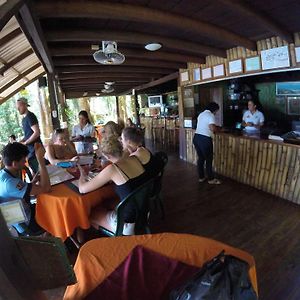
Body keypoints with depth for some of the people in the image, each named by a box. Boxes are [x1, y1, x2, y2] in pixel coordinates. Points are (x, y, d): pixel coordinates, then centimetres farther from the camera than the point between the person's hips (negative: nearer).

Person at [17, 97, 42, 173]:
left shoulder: (30, 116, -11)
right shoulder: (24, 119, 15)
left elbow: (37, 132, -21)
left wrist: (24, 143, -14)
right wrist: (21, 141, 7)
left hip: (35, 148, -8)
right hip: (30, 148, 8)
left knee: (38, 170, -2)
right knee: (35, 170, 12)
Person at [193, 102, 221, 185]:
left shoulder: (201, 114, 17)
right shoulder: (210, 115, -8)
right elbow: (212, 128, -21)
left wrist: (214, 127, 24)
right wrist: (217, 128, 0)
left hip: (196, 137, 8)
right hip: (204, 139, -8)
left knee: (200, 158, 17)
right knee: (209, 160, 5)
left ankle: (201, 177, 26)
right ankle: (211, 179, 17)